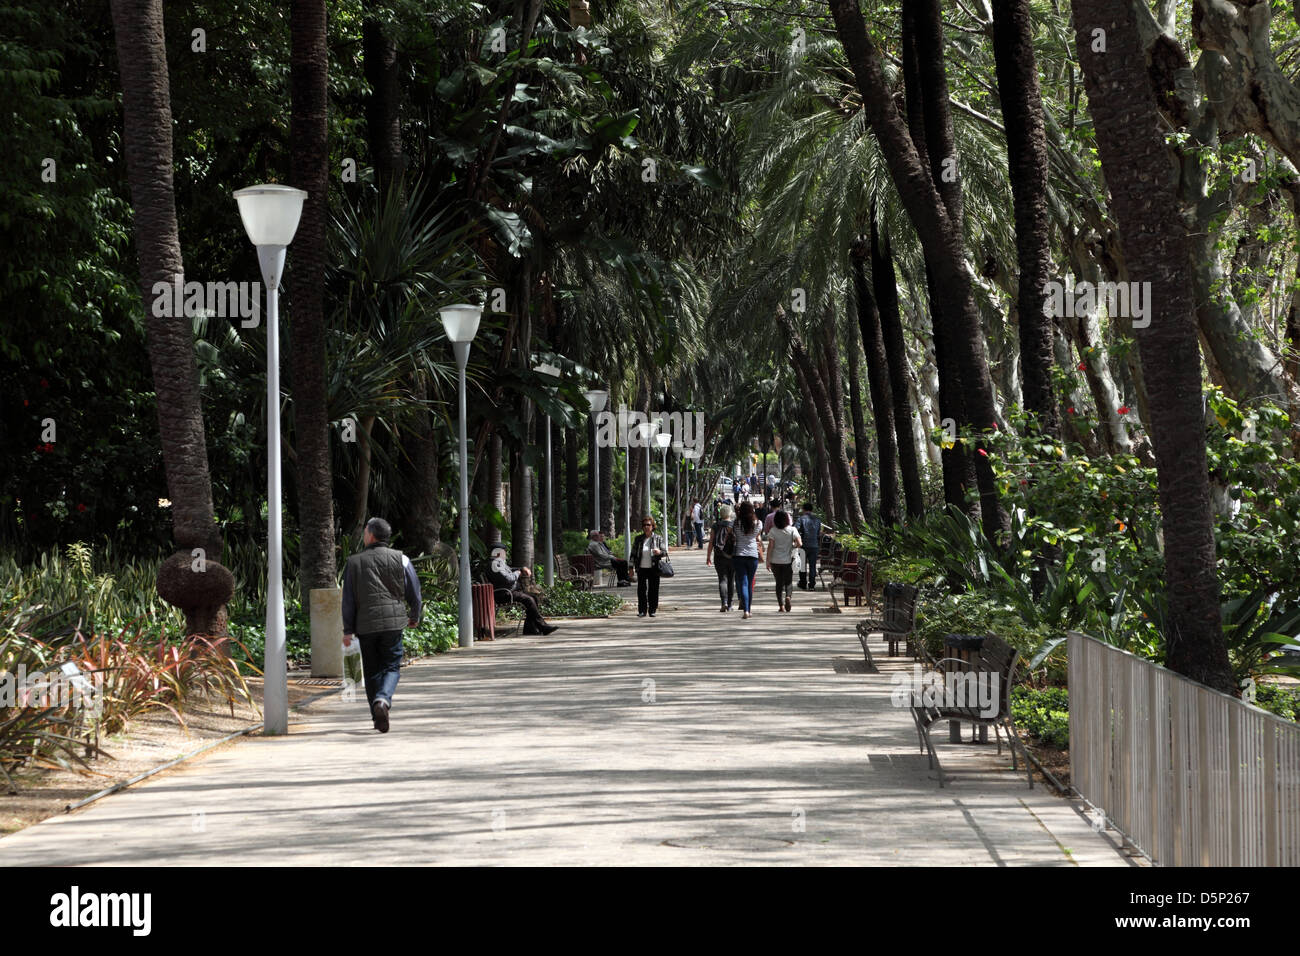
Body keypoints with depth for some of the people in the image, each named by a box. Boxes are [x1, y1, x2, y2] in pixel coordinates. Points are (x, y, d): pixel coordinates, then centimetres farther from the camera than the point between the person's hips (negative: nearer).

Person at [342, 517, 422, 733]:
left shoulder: (354, 562, 3)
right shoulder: (400, 559, 2)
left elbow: (348, 599, 2)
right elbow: (414, 591, 6)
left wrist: (348, 630, 6)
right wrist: (414, 616, 23)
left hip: (365, 624, 1)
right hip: (393, 621, -1)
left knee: (371, 670, 11)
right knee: (391, 666, 3)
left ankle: (378, 717, 13)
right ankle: (383, 699, -25)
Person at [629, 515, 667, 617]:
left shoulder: (658, 539, 5)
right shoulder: (638, 539, 9)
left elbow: (665, 552, 4)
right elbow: (633, 554, 13)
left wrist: (659, 552, -19)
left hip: (654, 569, -1)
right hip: (641, 568, 1)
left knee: (653, 589, 1)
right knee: (641, 590, -1)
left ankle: (652, 610, 10)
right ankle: (642, 610, 5)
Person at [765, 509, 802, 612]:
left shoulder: (773, 531, -6)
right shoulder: (792, 530, -6)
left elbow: (770, 546, -9)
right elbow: (799, 544, -12)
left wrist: (768, 561, -5)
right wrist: (792, 546, 10)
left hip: (775, 561, 0)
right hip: (788, 560, 0)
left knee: (779, 583, 10)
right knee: (788, 582, 11)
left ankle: (781, 605, 7)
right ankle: (788, 596, -18)